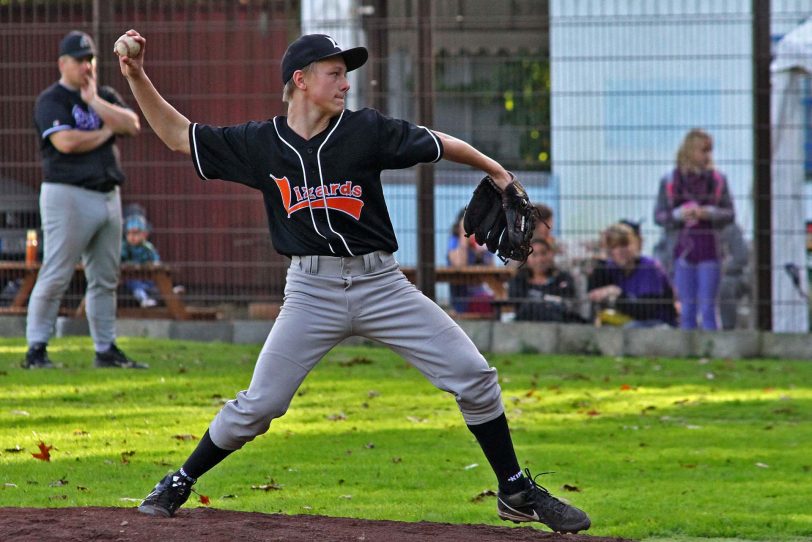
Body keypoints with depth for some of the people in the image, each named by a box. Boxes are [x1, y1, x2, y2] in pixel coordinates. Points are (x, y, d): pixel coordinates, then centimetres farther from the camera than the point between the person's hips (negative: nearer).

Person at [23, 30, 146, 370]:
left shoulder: (106, 98, 16)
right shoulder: (51, 100, -4)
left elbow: (132, 125, -1)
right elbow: (67, 142, -19)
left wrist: (94, 101, -8)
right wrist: (105, 132, -4)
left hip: (108, 197, 7)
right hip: (68, 196, -7)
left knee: (105, 279, 10)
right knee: (55, 277, -9)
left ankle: (106, 350, 16)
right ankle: (36, 351, -6)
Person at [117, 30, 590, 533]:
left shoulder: (366, 131, -2)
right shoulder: (261, 143, 1)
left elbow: (436, 143, 7)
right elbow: (179, 135, 7)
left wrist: (498, 173, 9)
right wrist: (138, 78, -2)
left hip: (380, 284, 1)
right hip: (312, 292, -1)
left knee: (474, 376, -6)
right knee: (257, 405, -5)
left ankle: (517, 493, 8)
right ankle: (178, 485, 16)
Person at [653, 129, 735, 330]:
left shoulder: (717, 179, 3)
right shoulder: (669, 181, 3)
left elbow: (730, 213, 3)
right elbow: (659, 215, 4)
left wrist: (709, 213, -15)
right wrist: (679, 214, -15)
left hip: (709, 250, -1)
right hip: (683, 250, 1)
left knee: (707, 309, -4)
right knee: (687, 309, 5)